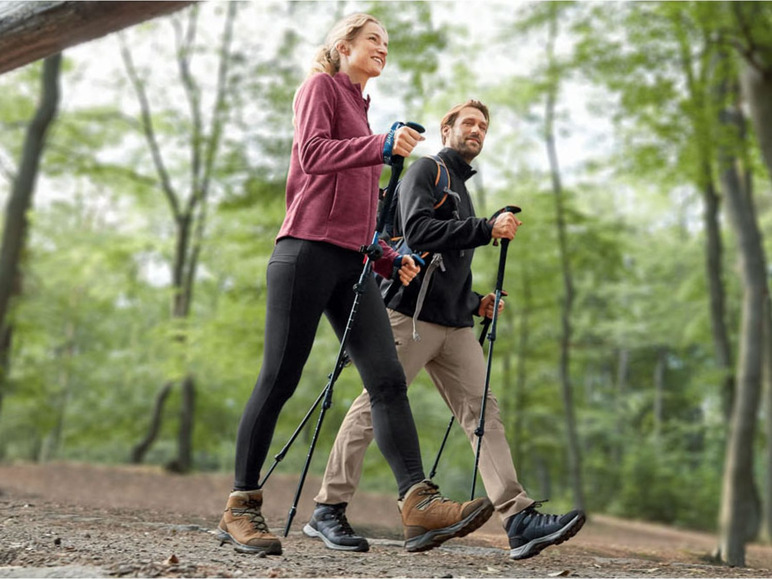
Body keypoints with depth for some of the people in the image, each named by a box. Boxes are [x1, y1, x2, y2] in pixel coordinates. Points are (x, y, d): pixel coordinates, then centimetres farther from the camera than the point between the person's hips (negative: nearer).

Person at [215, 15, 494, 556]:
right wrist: (382, 146, -25)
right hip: (307, 251, -7)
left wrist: (389, 259, 16)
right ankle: (240, 508, 5)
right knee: (279, 380, -5)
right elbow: (312, 154, -13)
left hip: (352, 262, 8)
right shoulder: (321, 87, 7)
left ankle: (420, 506, -17)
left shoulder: (360, 110, 29)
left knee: (388, 378, -8)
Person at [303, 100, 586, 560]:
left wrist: (476, 303, 16)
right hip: (411, 313, -8)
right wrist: (488, 229, -18)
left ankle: (520, 519, -11)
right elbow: (418, 230, -16)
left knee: (484, 412, -4)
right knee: (374, 407, -5)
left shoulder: (462, 189, 29)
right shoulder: (427, 170, 4)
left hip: (455, 323, 8)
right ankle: (328, 511, 5)